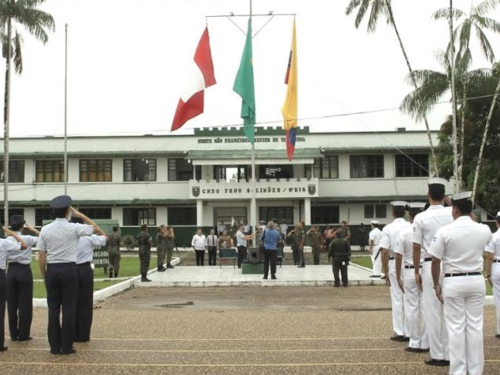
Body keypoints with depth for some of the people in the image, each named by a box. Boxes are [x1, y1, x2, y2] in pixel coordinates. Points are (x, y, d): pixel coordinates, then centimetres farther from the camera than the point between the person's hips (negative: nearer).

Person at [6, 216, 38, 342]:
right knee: (25, 304, 3)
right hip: (24, 271, -3)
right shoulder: (28, 239, -8)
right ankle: (23, 334, 6)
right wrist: (33, 230, 5)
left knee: (12, 304, 9)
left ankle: (13, 334, 13)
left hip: (11, 271, 3)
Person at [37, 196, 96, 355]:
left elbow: (41, 255, 0)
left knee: (53, 308, 8)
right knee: (69, 308, 2)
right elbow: (93, 226, 9)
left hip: (52, 270, 2)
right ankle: (67, 346, 5)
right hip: (69, 270, -2)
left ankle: (54, 346, 11)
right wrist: (79, 214, 8)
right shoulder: (74, 228, -8)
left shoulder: (45, 230, -1)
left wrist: (43, 273, 10)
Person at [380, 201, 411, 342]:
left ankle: (399, 332, 10)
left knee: (397, 299, 7)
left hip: (394, 264, -1)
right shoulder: (411, 227, -2)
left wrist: (386, 271, 2)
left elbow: (385, 252, -7)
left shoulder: (388, 228, -4)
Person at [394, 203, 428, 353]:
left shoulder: (404, 233, -7)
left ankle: (414, 343, 10)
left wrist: (398, 277, 5)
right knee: (426, 308, 8)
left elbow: (398, 257, -6)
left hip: (410, 272, -1)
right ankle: (425, 343, 14)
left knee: (411, 308, 7)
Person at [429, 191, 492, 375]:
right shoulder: (484, 230, -2)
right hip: (476, 281, 3)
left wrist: (436, 284, 3)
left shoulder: (444, 231, -11)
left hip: (453, 282, -3)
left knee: (456, 328, 4)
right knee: (475, 326, 10)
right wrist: (470, 216, 34)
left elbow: (435, 261, -8)